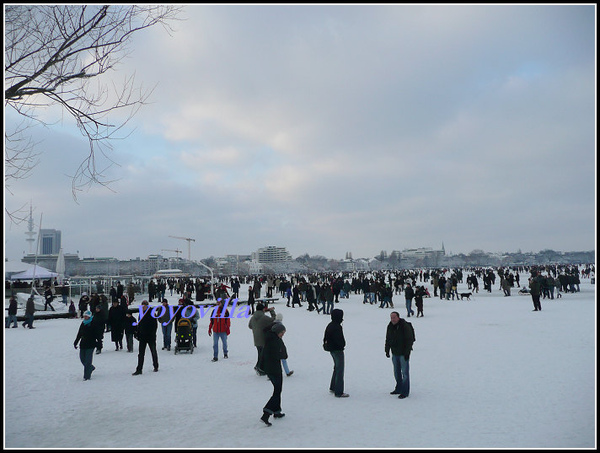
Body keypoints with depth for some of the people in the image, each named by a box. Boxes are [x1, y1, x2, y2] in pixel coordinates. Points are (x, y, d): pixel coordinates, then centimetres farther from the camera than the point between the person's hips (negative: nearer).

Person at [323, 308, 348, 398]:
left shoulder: (330, 325, 7)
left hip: (332, 349, 10)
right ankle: (339, 392, 2)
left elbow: (325, 338, 13)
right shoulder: (336, 327, -24)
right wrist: (342, 345, -6)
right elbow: (339, 340, -24)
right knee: (339, 370, -3)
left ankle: (333, 387, 34)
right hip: (337, 350, -10)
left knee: (337, 368, 23)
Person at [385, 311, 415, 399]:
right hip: (395, 353, 7)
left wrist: (407, 352, -18)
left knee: (404, 372, -1)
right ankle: (399, 388, 30)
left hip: (403, 354, -7)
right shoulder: (390, 326, 3)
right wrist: (387, 351, 12)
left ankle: (405, 392, 7)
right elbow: (388, 339, 14)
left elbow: (409, 340, -16)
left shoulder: (405, 326, -17)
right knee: (396, 372, 16)